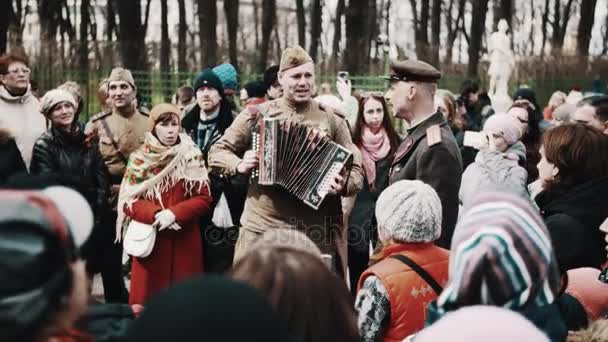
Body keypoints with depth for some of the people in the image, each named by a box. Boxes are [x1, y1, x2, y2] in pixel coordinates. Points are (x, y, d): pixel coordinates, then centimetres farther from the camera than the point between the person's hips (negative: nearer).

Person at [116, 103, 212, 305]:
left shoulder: (192, 156, 2)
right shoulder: (139, 159, 3)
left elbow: (203, 198, -1)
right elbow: (128, 201, 0)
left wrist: (175, 213, -16)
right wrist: (156, 215, -16)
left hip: (184, 241, 0)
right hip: (150, 240, 0)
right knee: (148, 299, 0)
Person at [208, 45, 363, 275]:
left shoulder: (332, 121, 8)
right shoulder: (257, 115, 7)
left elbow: (355, 170, 7)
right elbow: (217, 153, 11)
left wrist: (343, 184, -16)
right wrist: (239, 166, -10)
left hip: (318, 232, 0)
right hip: (262, 226, 0)